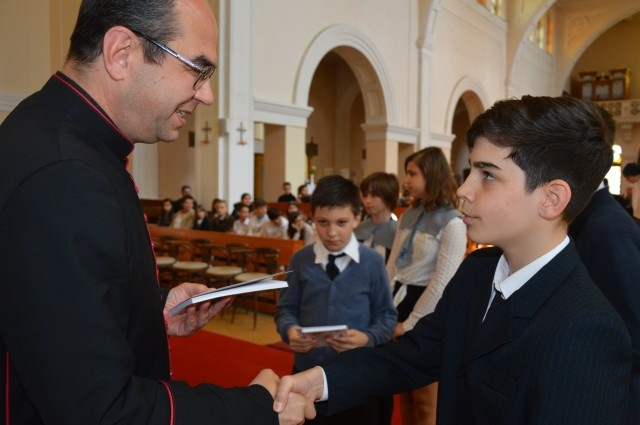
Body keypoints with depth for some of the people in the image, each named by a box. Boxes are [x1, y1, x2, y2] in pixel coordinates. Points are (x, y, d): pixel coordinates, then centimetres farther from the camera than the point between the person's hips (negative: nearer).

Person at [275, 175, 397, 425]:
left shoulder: (372, 262, -8)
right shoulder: (300, 260, -3)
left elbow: (387, 316, -2)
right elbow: (286, 309, 4)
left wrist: (367, 338, -20)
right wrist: (290, 330, -16)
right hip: (307, 371, 2)